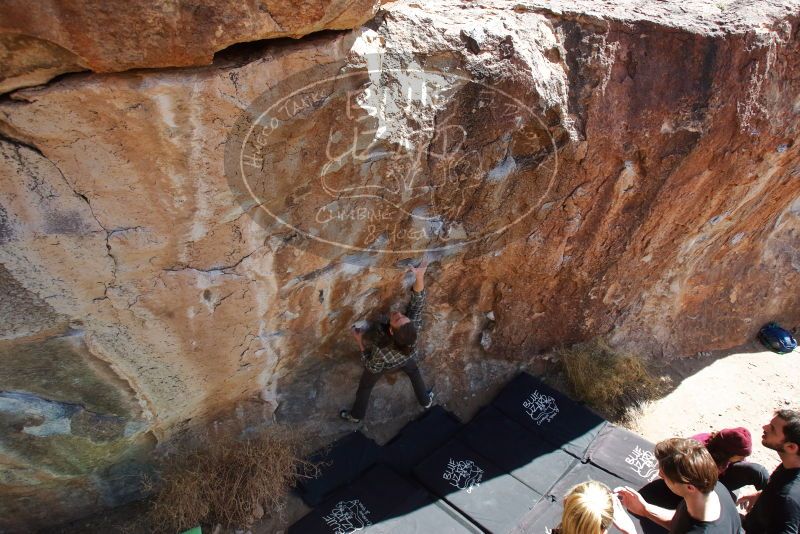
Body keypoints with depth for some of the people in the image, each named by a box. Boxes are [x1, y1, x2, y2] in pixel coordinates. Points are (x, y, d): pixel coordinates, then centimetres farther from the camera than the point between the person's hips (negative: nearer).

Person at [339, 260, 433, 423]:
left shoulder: (381, 352, -48)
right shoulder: (415, 328, -45)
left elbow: (372, 367, -27)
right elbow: (418, 302, -37)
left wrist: (360, 342, -28)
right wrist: (419, 277, -49)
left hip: (385, 365, -2)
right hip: (407, 359, 2)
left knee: (365, 387, 28)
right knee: (414, 373, 37)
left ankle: (356, 415, 56)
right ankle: (426, 400, 62)